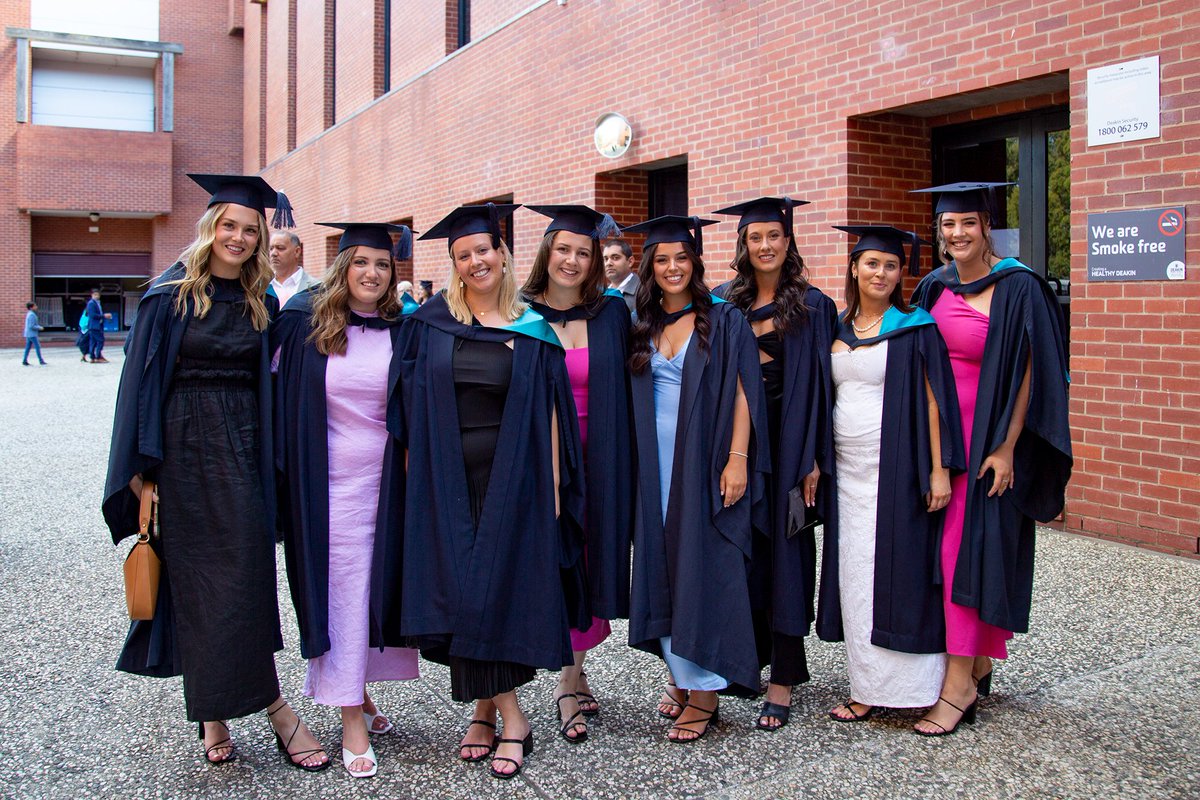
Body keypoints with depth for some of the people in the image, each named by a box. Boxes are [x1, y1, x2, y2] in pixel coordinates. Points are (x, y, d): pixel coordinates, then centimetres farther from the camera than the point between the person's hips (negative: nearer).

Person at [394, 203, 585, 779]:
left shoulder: (532, 329, 3)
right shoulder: (429, 324, 4)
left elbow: (549, 411, 2)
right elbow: (412, 406, 6)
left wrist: (552, 483, -3)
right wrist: (417, 475, 0)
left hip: (512, 481, -1)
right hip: (448, 481, 1)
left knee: (503, 588, -1)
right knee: (462, 593, 3)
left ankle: (487, 708, 13)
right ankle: (507, 716, 15)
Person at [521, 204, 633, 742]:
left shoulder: (612, 315, 4)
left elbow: (622, 394, 6)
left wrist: (619, 467, -1)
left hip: (595, 460, 2)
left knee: (586, 562, 7)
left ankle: (571, 676, 24)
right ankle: (570, 683, 17)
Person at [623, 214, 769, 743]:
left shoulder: (724, 322, -1)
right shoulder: (642, 328, 11)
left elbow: (742, 393, -6)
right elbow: (634, 401, 13)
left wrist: (738, 459, -15)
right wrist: (636, 464, 5)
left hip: (706, 463, -4)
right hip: (656, 466, 4)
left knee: (703, 570, -2)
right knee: (663, 570, 7)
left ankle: (705, 691, 5)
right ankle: (682, 677, 18)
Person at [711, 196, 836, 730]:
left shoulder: (812, 306, -1)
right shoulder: (724, 301, 8)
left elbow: (819, 386, -4)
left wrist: (813, 457, -12)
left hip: (787, 442, -3)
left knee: (784, 550, 0)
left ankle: (783, 679, 8)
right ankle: (749, 655, 25)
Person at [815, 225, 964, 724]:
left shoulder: (915, 329, -2)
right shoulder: (836, 330, 12)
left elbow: (933, 401, -7)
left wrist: (938, 469, -13)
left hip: (894, 467, -5)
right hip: (846, 467, 5)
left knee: (895, 569, -3)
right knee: (853, 573, 7)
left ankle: (900, 686, 8)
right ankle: (867, 687, 16)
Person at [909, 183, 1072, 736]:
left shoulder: (1017, 288, -9)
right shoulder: (934, 287, 8)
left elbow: (1028, 372, -11)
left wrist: (1006, 447, -16)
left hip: (987, 437, -6)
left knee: (965, 546, -7)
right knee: (943, 543, 8)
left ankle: (960, 683, -1)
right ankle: (978, 663, 23)